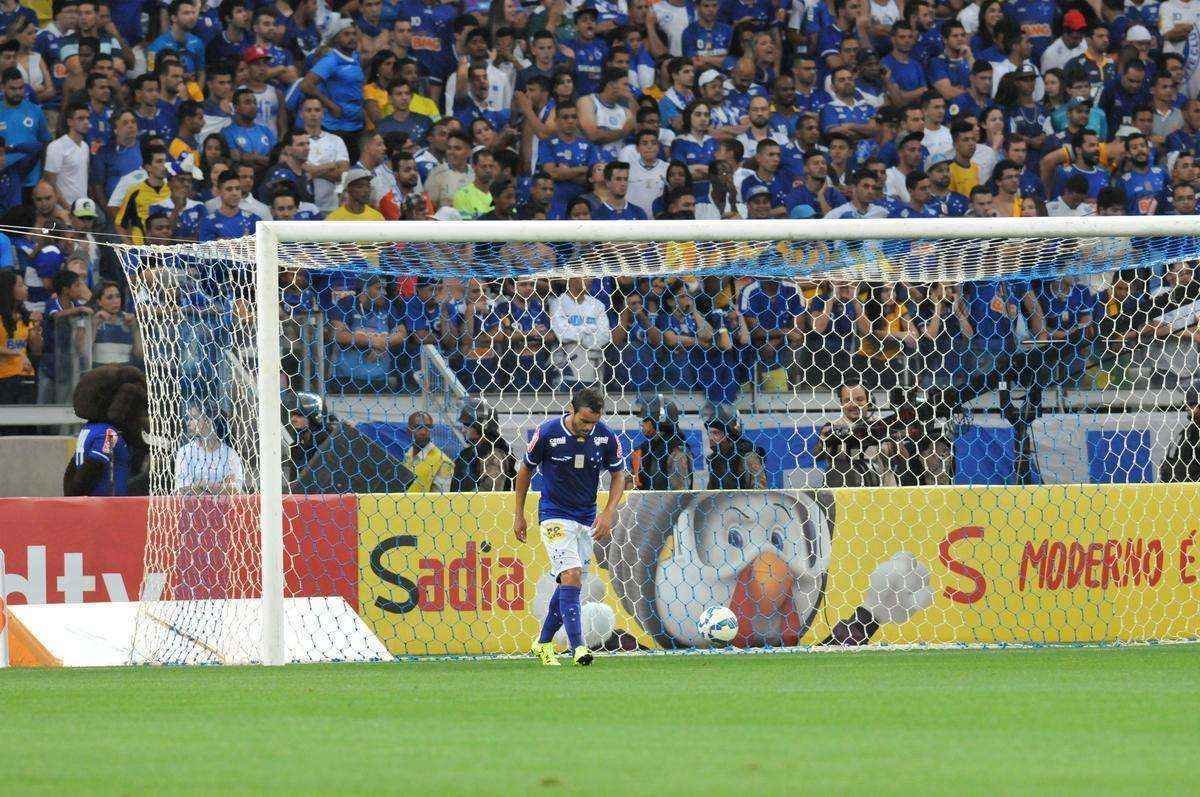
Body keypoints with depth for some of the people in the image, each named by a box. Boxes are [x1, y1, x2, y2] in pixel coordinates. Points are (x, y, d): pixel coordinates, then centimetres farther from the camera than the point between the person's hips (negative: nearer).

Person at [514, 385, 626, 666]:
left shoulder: (606, 437, -8)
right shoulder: (548, 434, -16)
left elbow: (618, 475, 5)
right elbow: (525, 470, -1)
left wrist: (608, 514, -9)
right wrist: (519, 515, 3)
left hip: (587, 519, 4)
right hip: (555, 516, -4)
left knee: (569, 584, 9)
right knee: (571, 576, -20)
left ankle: (544, 643, 26)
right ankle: (578, 647, -25)